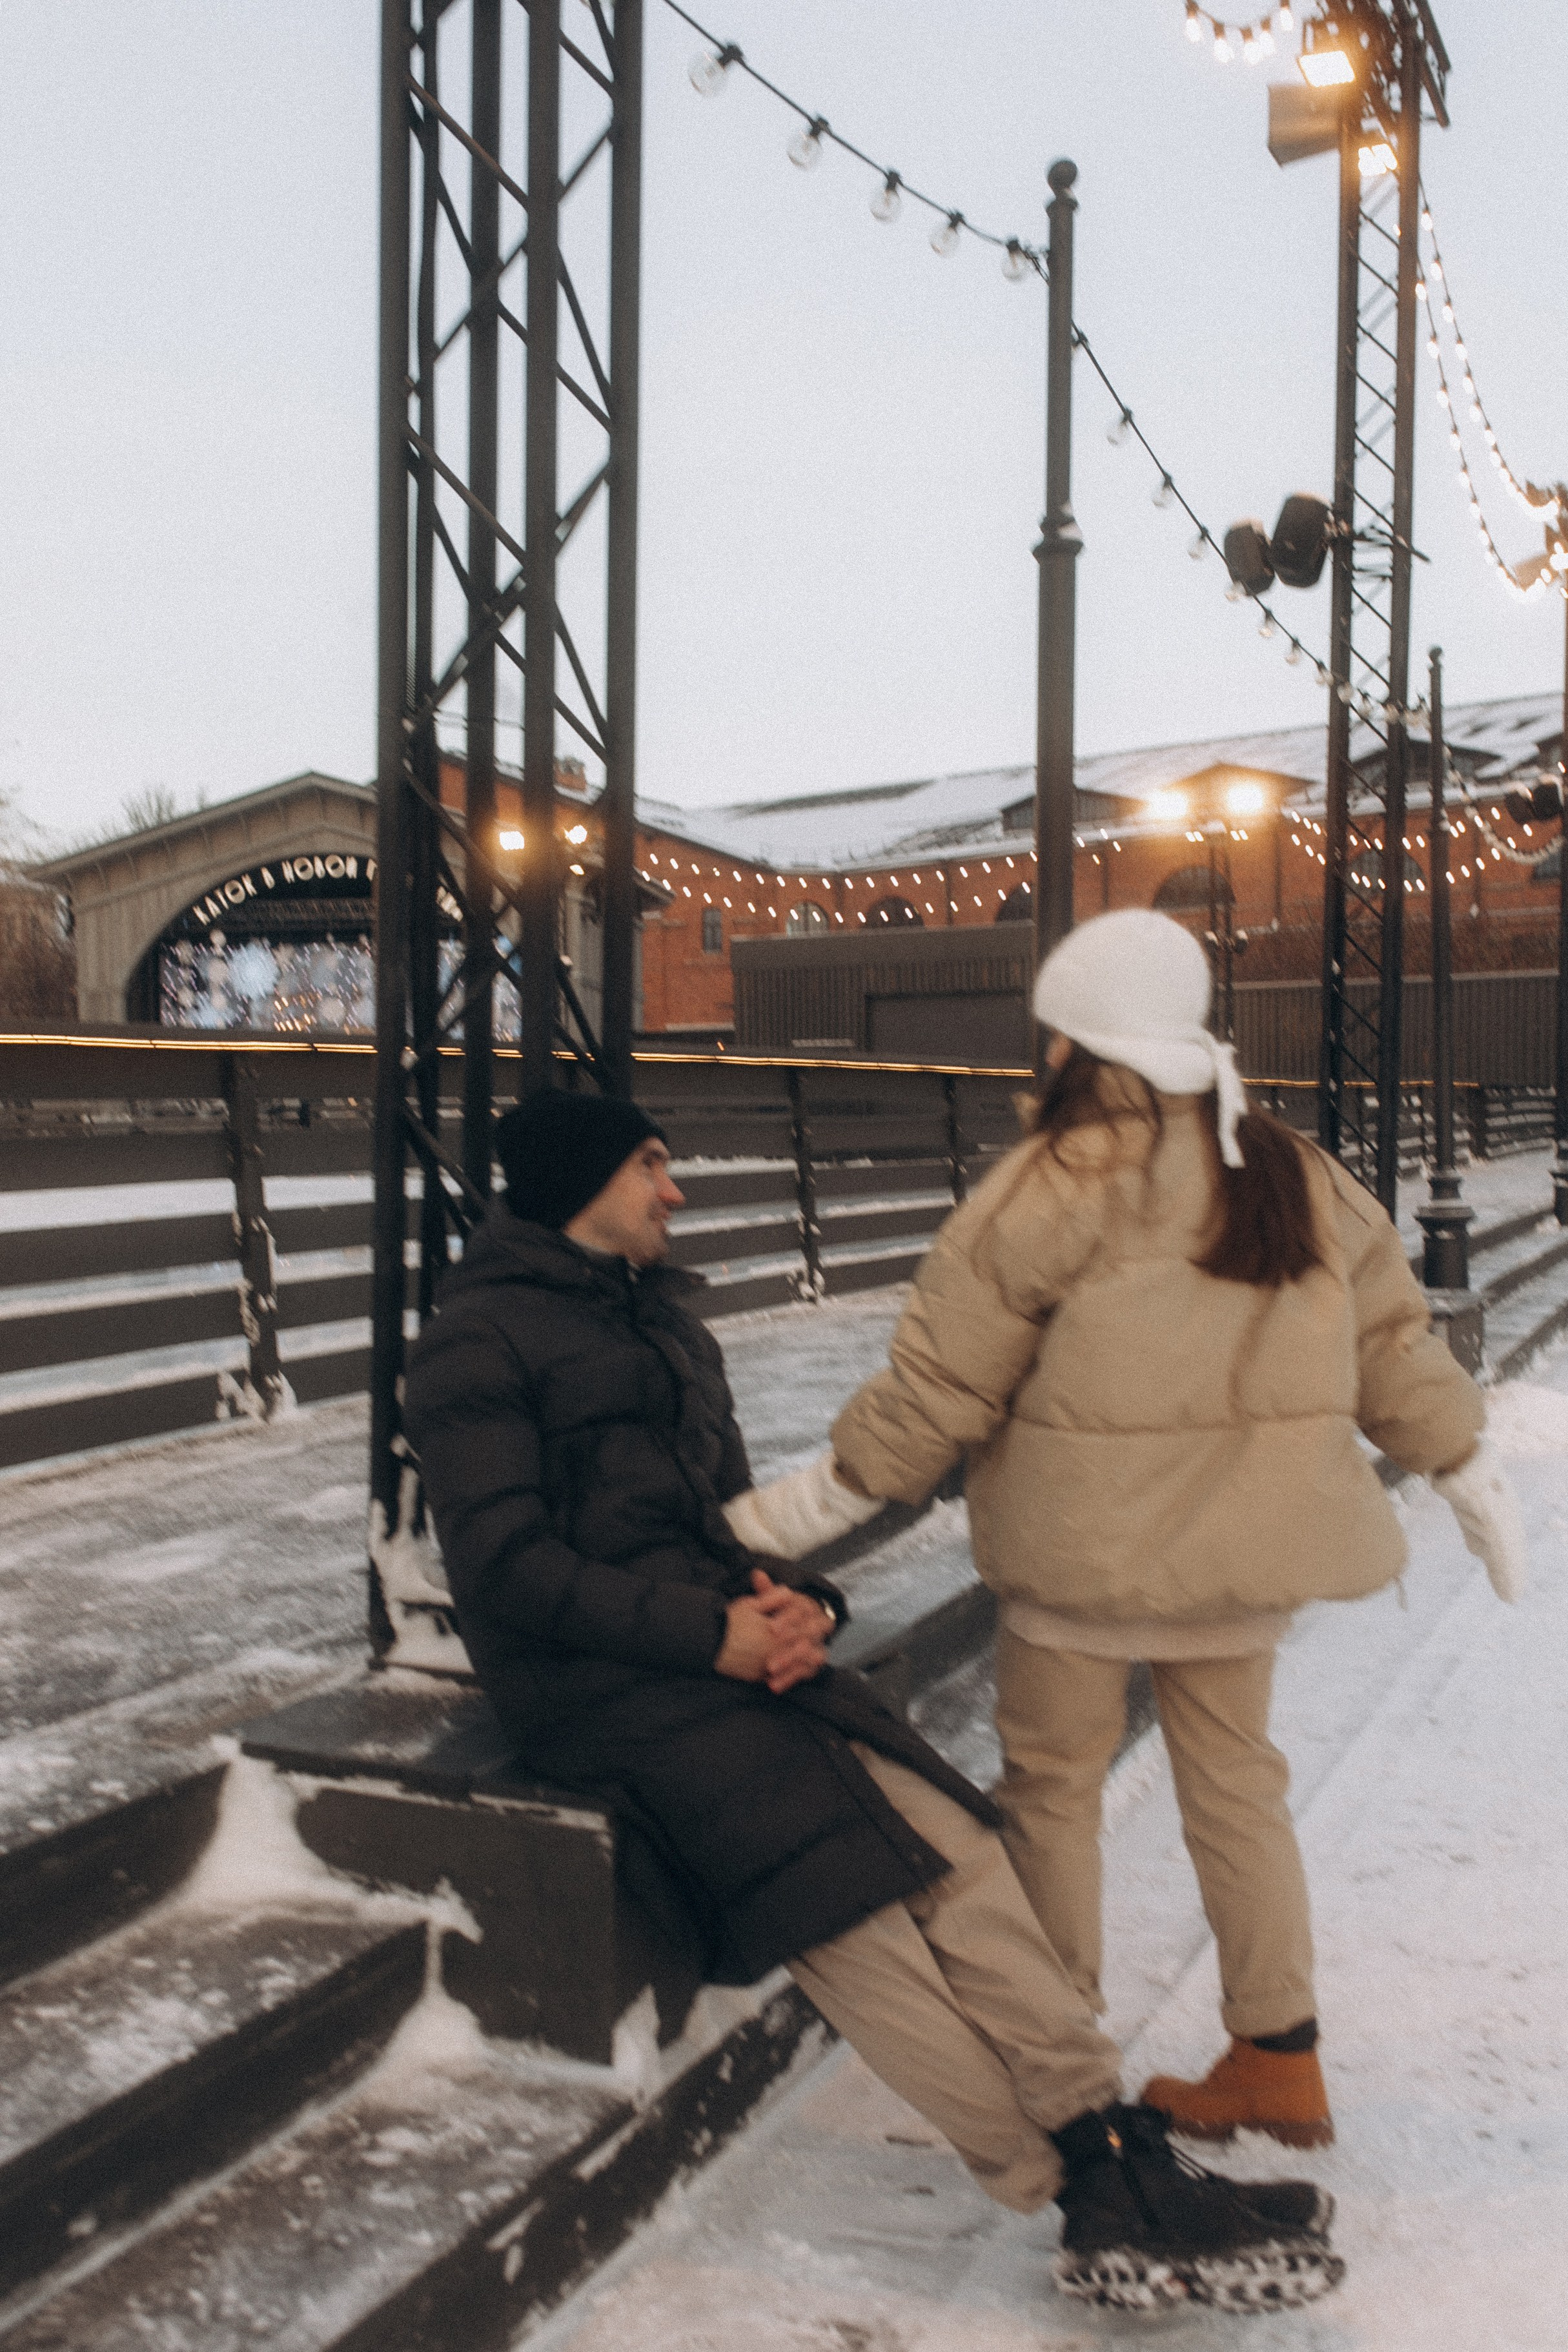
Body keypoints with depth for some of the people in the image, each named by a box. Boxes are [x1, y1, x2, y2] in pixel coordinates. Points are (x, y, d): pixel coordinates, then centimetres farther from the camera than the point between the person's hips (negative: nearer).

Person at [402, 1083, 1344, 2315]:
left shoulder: (668, 1320, 22)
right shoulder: (478, 1340, -3)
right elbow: (507, 1567, -12)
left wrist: (794, 1607, -2)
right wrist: (711, 1635, -16)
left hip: (722, 1646, 7)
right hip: (600, 1685, -7)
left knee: (953, 1846, -13)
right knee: (847, 1910, -21)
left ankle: (1121, 2151, -13)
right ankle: (1090, 2208, -15)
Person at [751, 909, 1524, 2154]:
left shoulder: (1051, 1187, -12)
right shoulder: (1300, 1174, 6)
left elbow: (941, 1382, -11)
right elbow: (1391, 1337, 13)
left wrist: (837, 1483, -1)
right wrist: (1468, 1468, 24)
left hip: (1089, 1538, -6)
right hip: (1247, 1537, 6)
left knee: (1055, 1781, 11)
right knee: (1234, 1779, 17)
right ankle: (1280, 2058, 25)